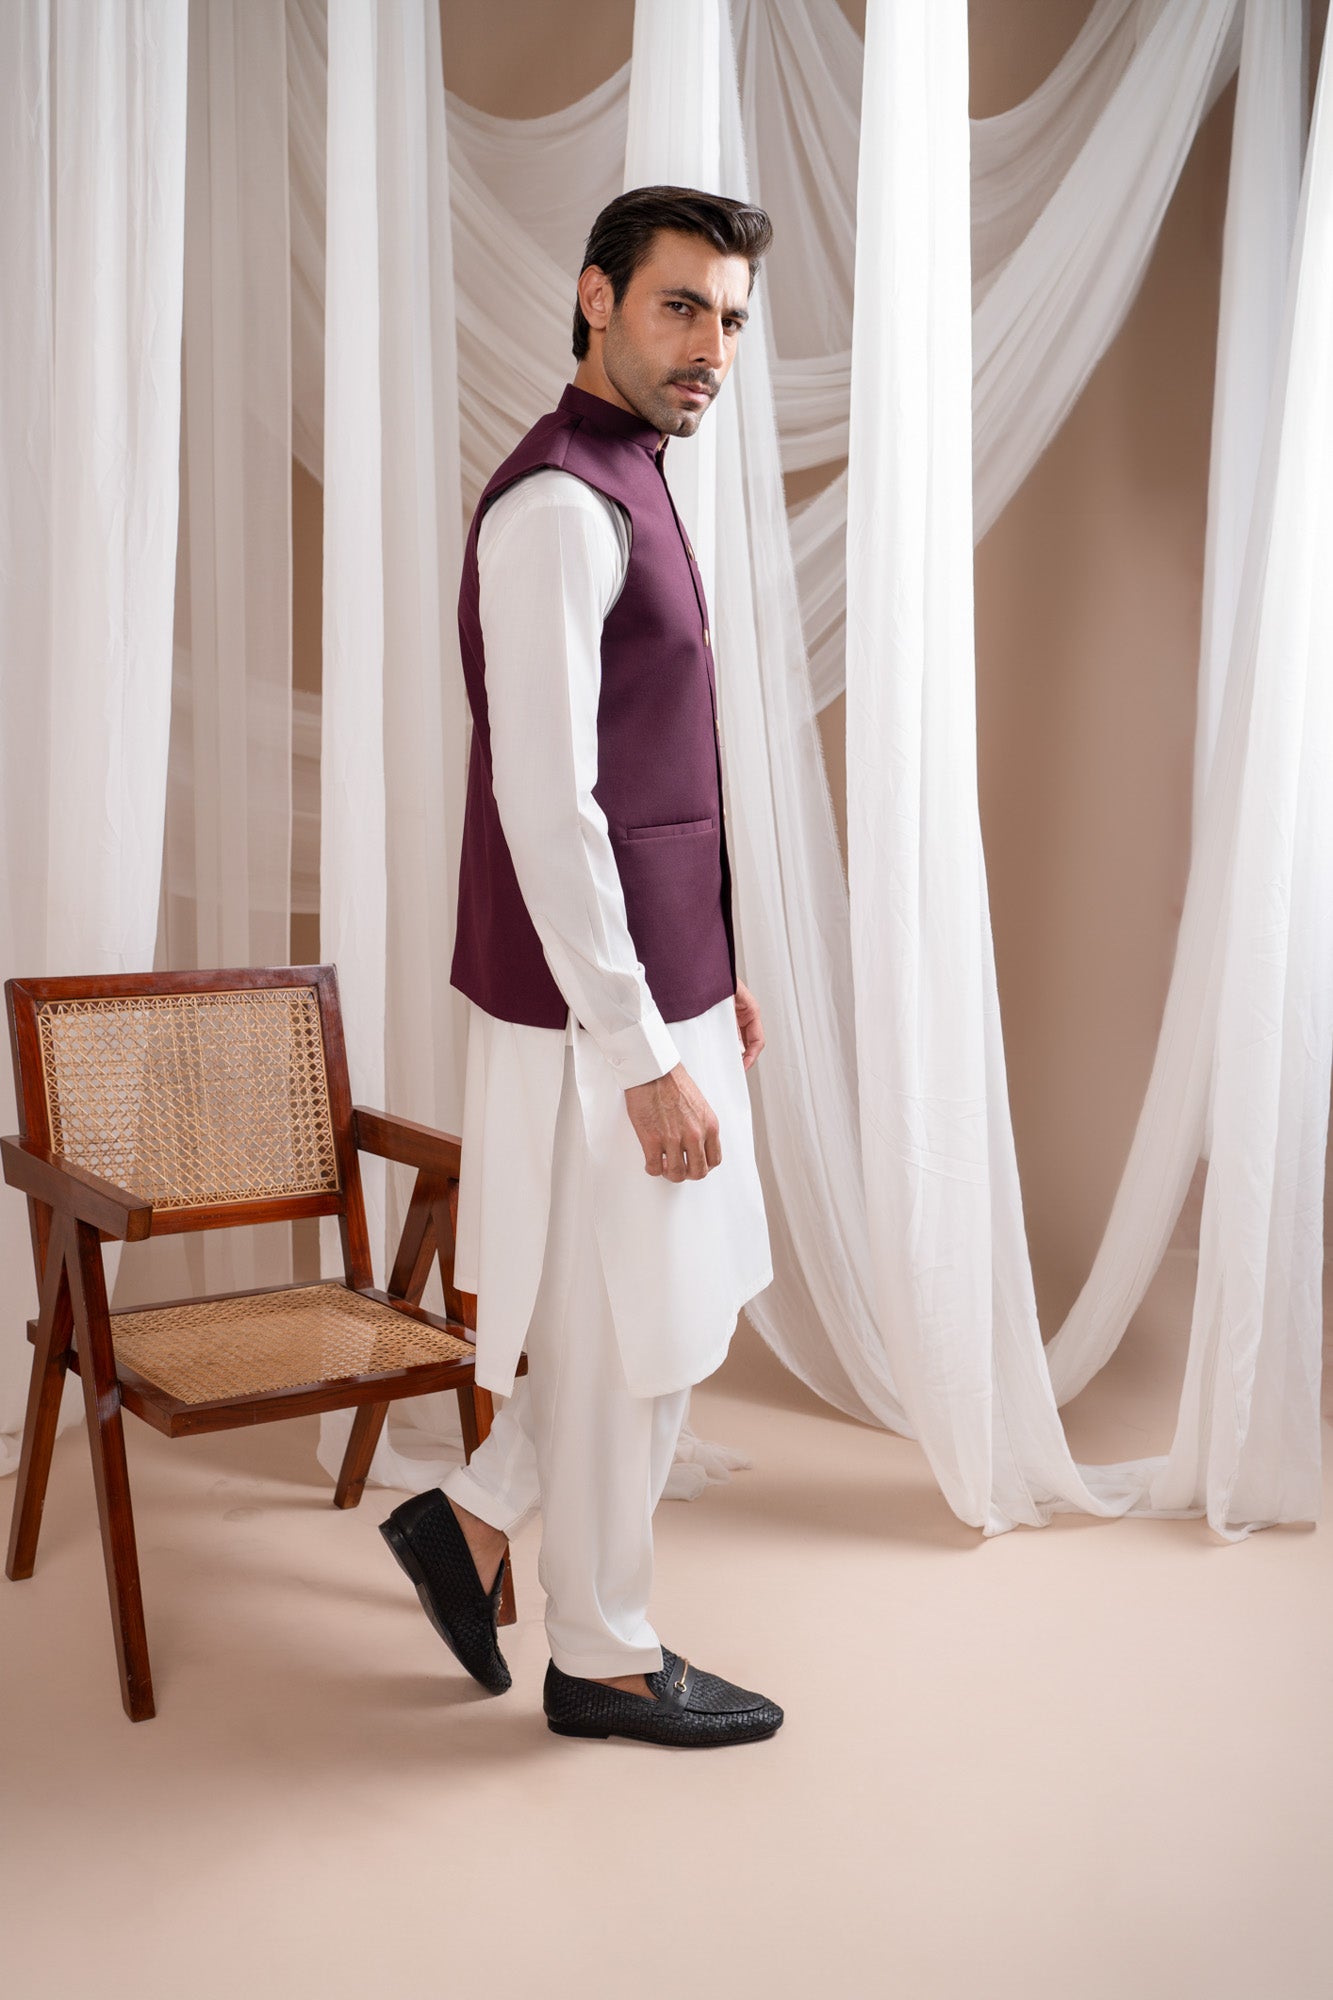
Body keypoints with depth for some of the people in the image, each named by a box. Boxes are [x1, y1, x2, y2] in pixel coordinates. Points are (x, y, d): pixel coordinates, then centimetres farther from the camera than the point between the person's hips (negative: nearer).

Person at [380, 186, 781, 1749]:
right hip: (592, 1010, -10)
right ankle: (605, 1663, 24)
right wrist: (648, 1057, -23)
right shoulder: (557, 507, -18)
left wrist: (714, 977, 20)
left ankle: (471, 1520, 32)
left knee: (683, 1306, 19)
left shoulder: (625, 494, 15)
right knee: (622, 1340, 5)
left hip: (659, 983, 10)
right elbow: (546, 814, -24)